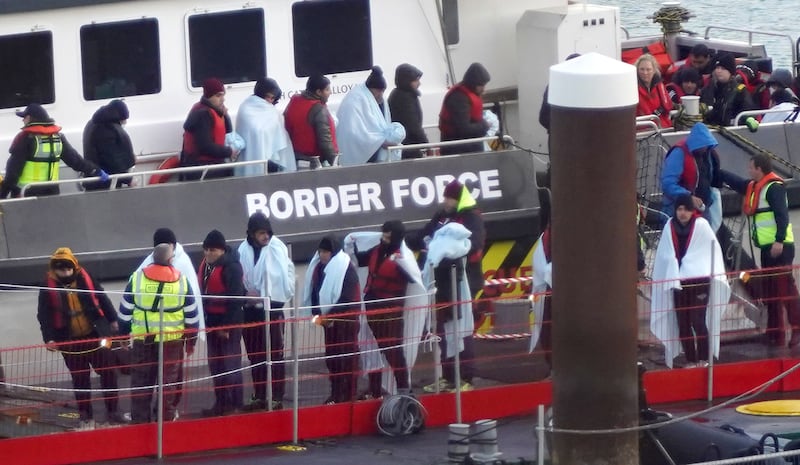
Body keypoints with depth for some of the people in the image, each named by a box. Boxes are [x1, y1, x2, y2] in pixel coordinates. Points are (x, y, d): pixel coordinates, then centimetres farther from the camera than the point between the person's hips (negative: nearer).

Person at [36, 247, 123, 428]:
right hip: (70, 341, -1)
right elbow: (44, 316, -7)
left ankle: (112, 411, 12)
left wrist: (112, 320, 9)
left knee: (108, 371, 1)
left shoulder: (86, 280, -2)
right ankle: (86, 417, 15)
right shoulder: (49, 289, -6)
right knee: (80, 379, 5)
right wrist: (49, 338, -15)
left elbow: (102, 299, 7)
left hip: (94, 335, 1)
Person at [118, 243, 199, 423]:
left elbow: (125, 312, 3)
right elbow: (192, 315, 3)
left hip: (142, 340, 1)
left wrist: (123, 335, 15)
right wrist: (191, 341, 14)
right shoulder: (181, 281, -3)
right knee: (169, 385, 7)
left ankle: (139, 422, 10)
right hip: (172, 340, -1)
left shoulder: (137, 278, -3)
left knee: (141, 384, 9)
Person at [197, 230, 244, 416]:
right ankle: (220, 403, 21)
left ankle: (234, 405, 0)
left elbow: (235, 298, -18)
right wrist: (203, 320, 11)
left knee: (230, 364, -5)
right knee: (215, 365, 13)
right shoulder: (205, 264, 10)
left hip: (228, 321, -9)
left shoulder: (231, 266, -16)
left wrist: (227, 325, -19)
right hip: (211, 320, 9)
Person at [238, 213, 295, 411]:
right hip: (251, 309, 4)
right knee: (255, 355, 11)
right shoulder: (244, 250, 0)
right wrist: (246, 292, -13)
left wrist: (285, 294, -17)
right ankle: (259, 396, 21)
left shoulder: (277, 247, -9)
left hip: (272, 307, -4)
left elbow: (287, 271, -10)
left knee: (275, 355, -1)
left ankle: (276, 397, 5)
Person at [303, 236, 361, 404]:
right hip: (328, 319, 7)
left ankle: (347, 395, -2)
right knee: (331, 357, 7)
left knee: (346, 358, -4)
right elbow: (314, 292, 10)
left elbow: (347, 299, -19)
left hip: (345, 319, -7)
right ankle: (335, 394, 13)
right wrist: (317, 314, -3)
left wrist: (329, 316, -20)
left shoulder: (346, 269, -14)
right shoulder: (319, 268, 7)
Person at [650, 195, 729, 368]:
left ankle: (703, 358, 1)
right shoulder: (670, 227, 6)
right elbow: (664, 255, 11)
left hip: (699, 280, -4)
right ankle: (690, 360, 11)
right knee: (682, 323, 4)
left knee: (697, 320, -9)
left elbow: (713, 250, -1)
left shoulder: (701, 225, -3)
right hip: (678, 282, 4)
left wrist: (717, 276, -5)